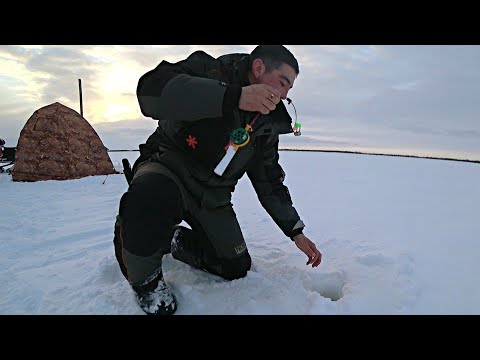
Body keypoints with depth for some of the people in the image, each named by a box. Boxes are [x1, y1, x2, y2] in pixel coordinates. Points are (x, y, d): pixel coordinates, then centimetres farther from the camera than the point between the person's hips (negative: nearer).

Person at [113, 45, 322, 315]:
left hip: (212, 196, 6)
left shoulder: (267, 127, 5)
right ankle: (145, 278, -8)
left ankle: (178, 241, 29)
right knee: (151, 199, -40)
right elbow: (151, 90, -32)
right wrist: (233, 97, -38)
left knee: (236, 268, 1)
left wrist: (296, 232, 5)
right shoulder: (210, 70, -12)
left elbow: (270, 183, 10)